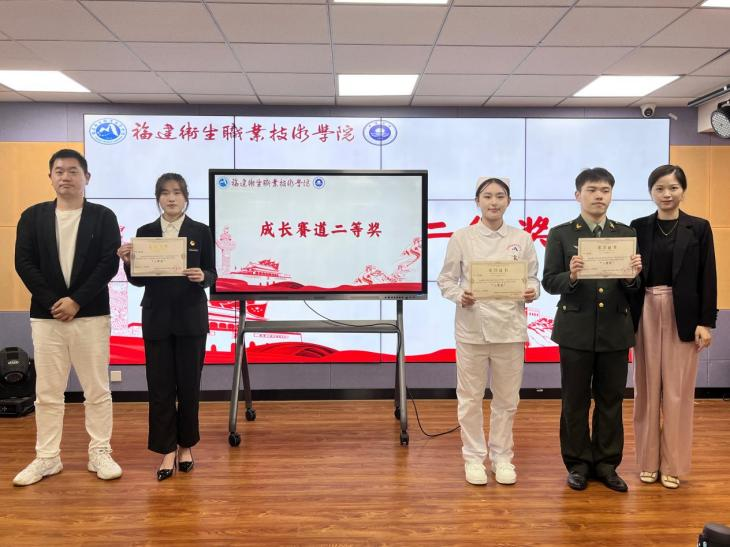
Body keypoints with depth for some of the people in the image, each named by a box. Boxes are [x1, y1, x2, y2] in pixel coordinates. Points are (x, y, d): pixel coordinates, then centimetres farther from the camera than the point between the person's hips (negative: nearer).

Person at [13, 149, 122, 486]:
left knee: (97, 389, 5)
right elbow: (23, 263, 0)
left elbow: (109, 264, -7)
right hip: (46, 315, 2)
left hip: (91, 315, -2)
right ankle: (47, 457, 21)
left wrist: (76, 301, -14)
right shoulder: (33, 217, 7)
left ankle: (100, 453, 17)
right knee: (47, 392, 9)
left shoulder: (103, 216, 2)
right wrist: (53, 302, -10)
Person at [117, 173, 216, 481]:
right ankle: (166, 450, 16)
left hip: (190, 318, -1)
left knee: (189, 384, 6)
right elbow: (138, 280, 5)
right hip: (156, 319, 1)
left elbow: (212, 275, 0)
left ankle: (186, 446, 24)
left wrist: (202, 277, -21)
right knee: (160, 385, 4)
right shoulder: (145, 232, 5)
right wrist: (127, 262, -13)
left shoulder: (201, 232, 1)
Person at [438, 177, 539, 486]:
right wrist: (459, 296, -17)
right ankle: (474, 458, 24)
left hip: (510, 328, 2)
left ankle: (502, 457, 29)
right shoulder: (461, 238, 0)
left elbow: (533, 278, 9)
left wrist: (531, 292, -12)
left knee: (506, 399, 11)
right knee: (470, 398, 7)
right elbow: (446, 279, 2)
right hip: (472, 327, -1)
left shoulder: (522, 239, 5)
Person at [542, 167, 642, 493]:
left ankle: (606, 463, 27)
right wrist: (571, 276, -24)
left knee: (611, 401, 11)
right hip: (576, 330, -2)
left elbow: (635, 288, 5)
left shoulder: (627, 233, 7)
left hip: (615, 330, 3)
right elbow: (549, 282, -5)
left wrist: (633, 277, -17)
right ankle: (578, 463, 23)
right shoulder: (560, 234, 0)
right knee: (575, 401, 8)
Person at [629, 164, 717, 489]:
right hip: (646, 314, 1)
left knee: (678, 392, 4)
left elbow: (707, 278, 1)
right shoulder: (638, 227, 6)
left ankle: (673, 465, 18)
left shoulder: (699, 228, 3)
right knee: (647, 390, 8)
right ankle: (648, 461, 20)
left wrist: (706, 321, -6)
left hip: (683, 316, -1)